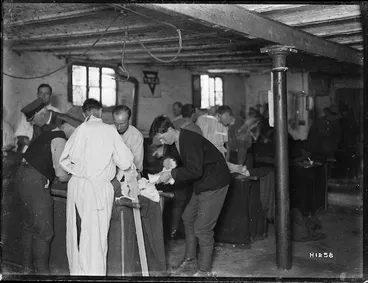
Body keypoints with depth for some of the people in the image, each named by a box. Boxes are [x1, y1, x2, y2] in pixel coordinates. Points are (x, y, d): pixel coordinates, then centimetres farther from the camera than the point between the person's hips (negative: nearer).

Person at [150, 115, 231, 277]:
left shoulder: (189, 140, -24)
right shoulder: (177, 142, 6)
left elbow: (195, 170, -30)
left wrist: (172, 174, -21)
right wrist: (171, 175, 0)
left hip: (214, 183, -10)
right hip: (202, 183, 10)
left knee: (202, 228, -6)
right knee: (188, 218, 16)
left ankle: (204, 270, 9)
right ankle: (189, 261, 28)